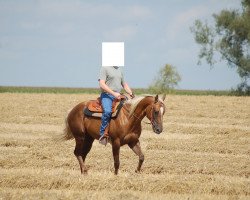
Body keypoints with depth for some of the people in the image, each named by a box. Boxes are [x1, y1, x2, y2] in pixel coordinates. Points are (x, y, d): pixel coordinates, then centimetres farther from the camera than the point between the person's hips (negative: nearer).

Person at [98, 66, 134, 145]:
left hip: (118, 96, 8)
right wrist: (113, 93, -21)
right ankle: (103, 134, -27)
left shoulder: (119, 69, 20)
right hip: (107, 95, -8)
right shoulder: (105, 68, -3)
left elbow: (124, 84, 28)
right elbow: (102, 84, -13)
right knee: (107, 111, -33)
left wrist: (130, 93, 11)